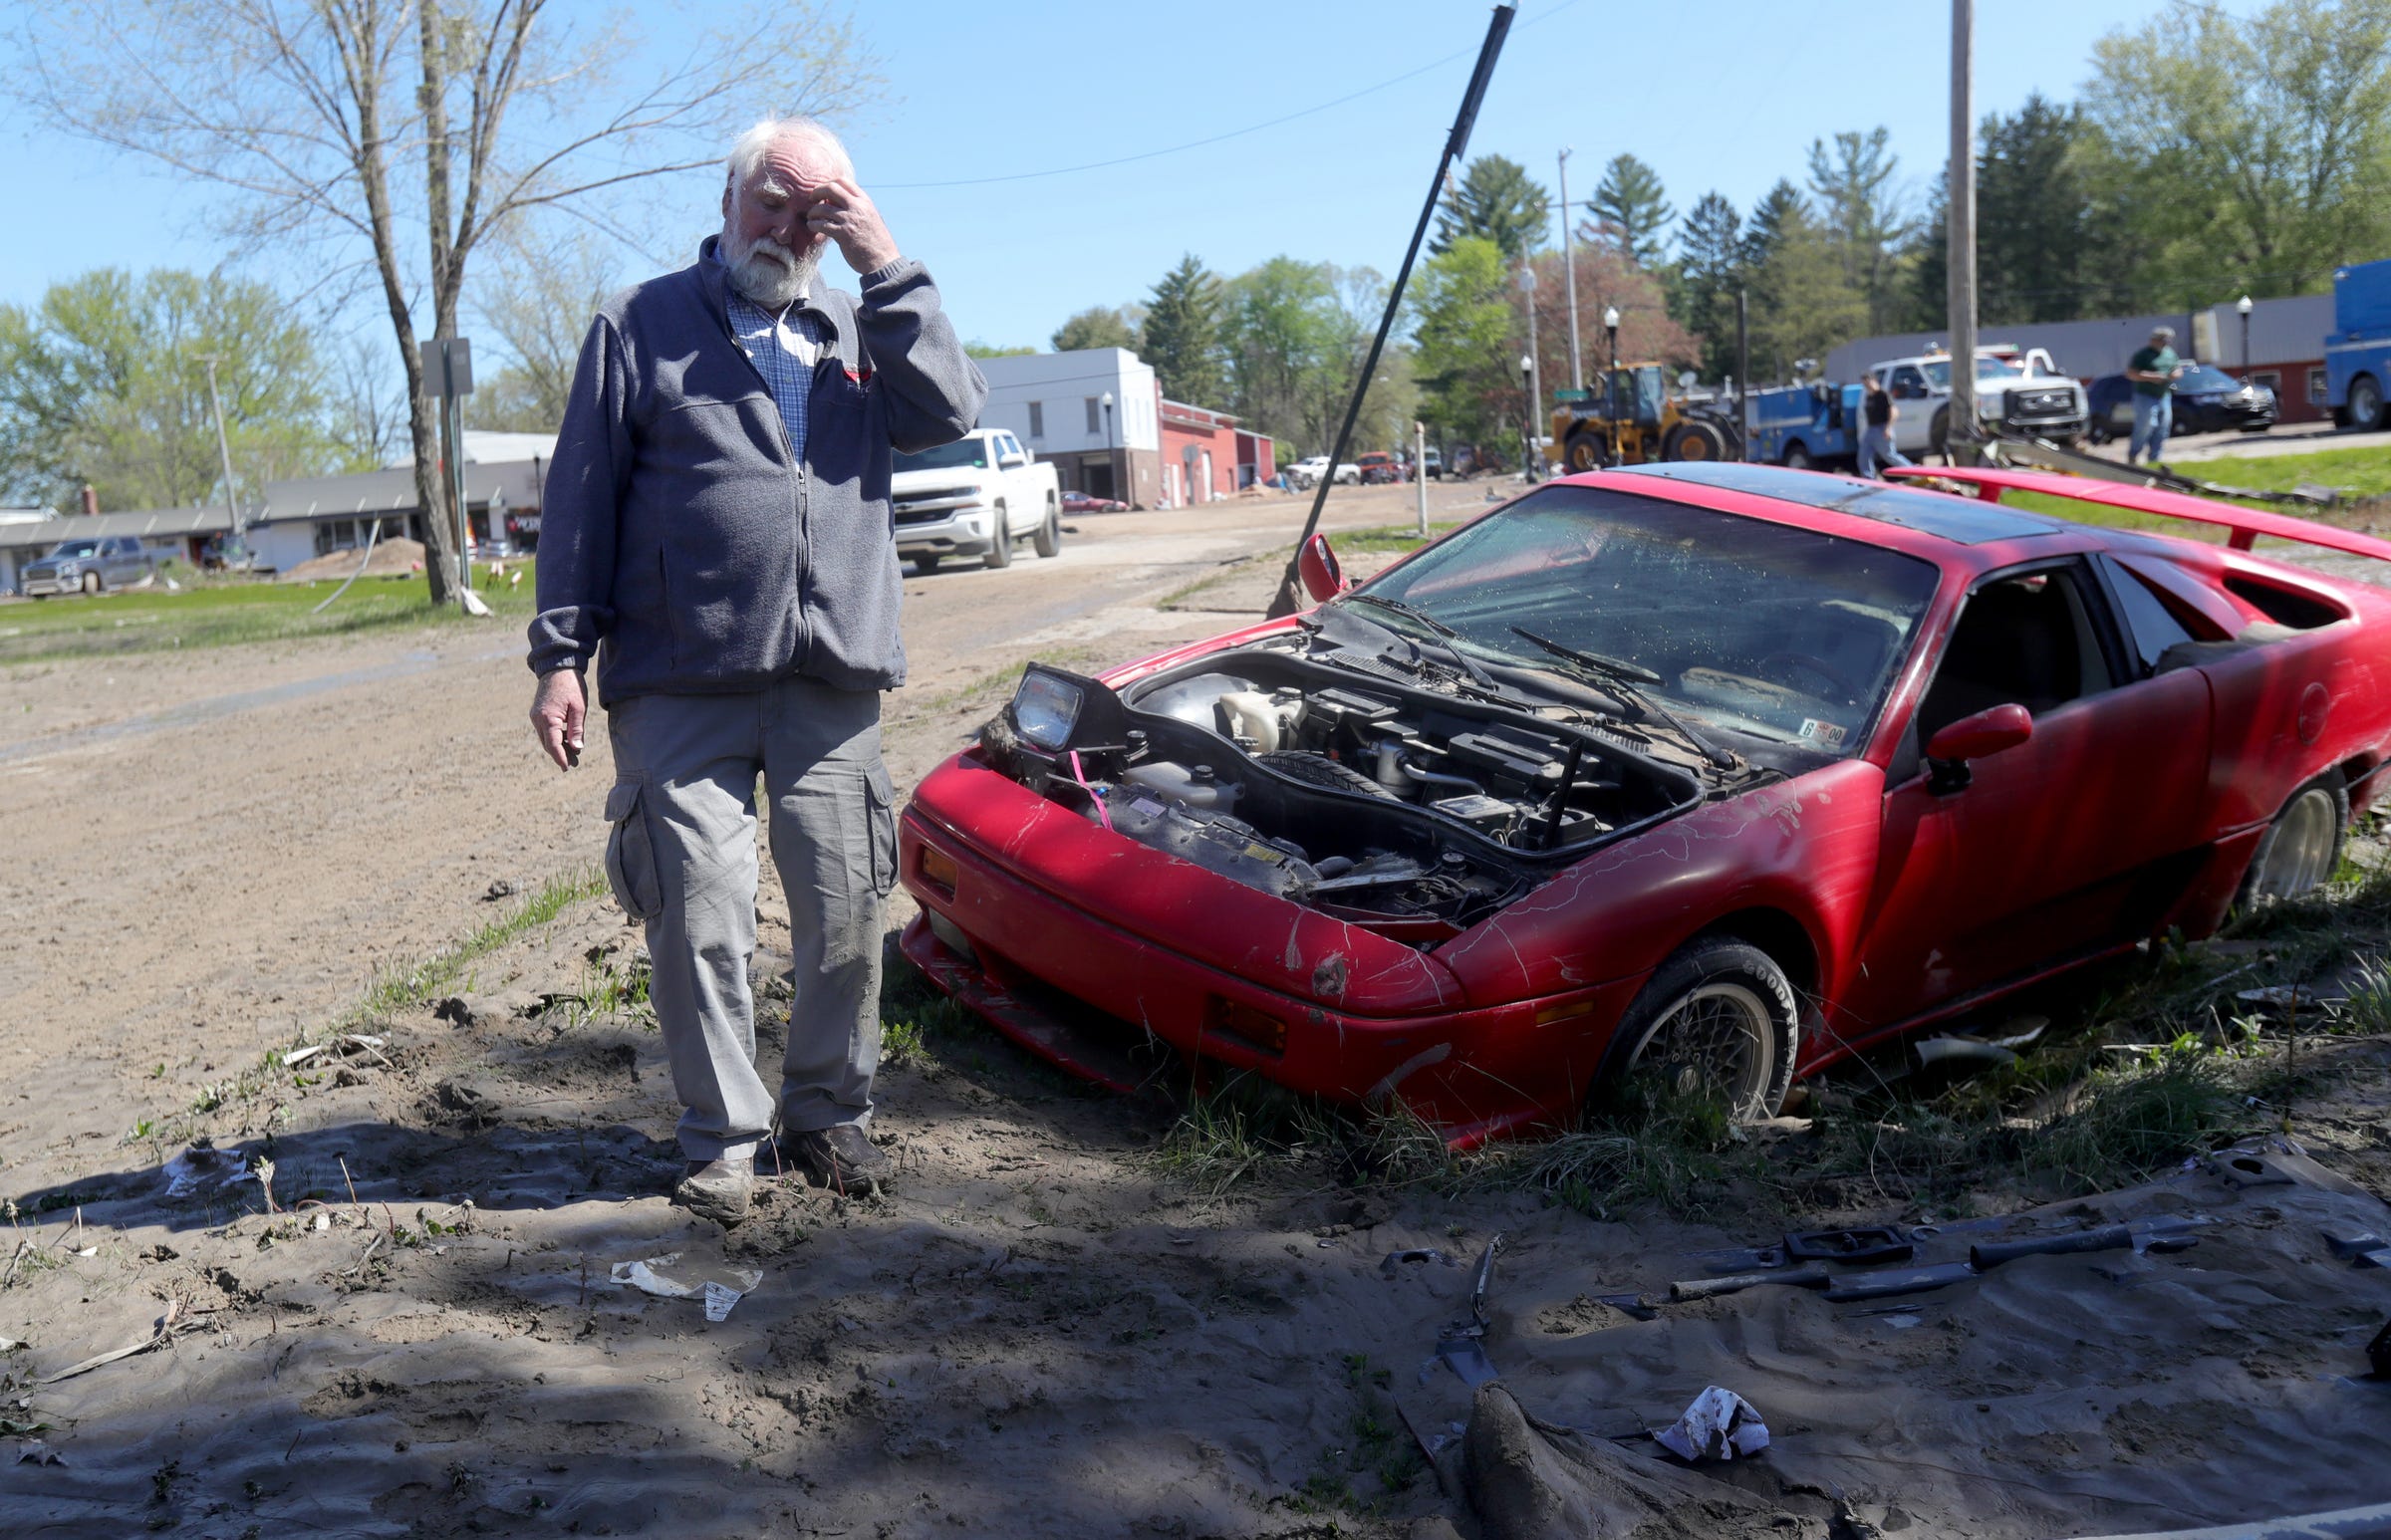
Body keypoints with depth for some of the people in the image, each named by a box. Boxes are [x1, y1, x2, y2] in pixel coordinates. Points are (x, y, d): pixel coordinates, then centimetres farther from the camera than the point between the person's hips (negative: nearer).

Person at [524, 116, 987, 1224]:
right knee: (700, 920, -1)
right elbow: (581, 501, 6)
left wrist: (887, 270, -3)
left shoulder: (859, 331, 17)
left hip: (833, 682, 2)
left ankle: (829, 1112, 23)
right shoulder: (642, 326, 10)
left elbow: (951, 413, -1)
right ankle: (722, 1136, 15)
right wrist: (561, 653, -1)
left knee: (846, 914, 6)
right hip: (680, 685, -2)